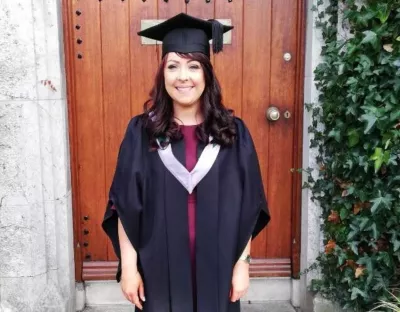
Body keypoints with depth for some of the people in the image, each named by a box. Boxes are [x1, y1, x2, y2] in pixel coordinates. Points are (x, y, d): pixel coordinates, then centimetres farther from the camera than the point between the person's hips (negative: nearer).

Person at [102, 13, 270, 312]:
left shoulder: (233, 132, -4)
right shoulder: (141, 131, -5)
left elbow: (247, 208, -1)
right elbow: (124, 207, -4)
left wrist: (242, 263, -2)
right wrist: (128, 267, -6)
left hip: (216, 269, 1)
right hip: (159, 270, 0)